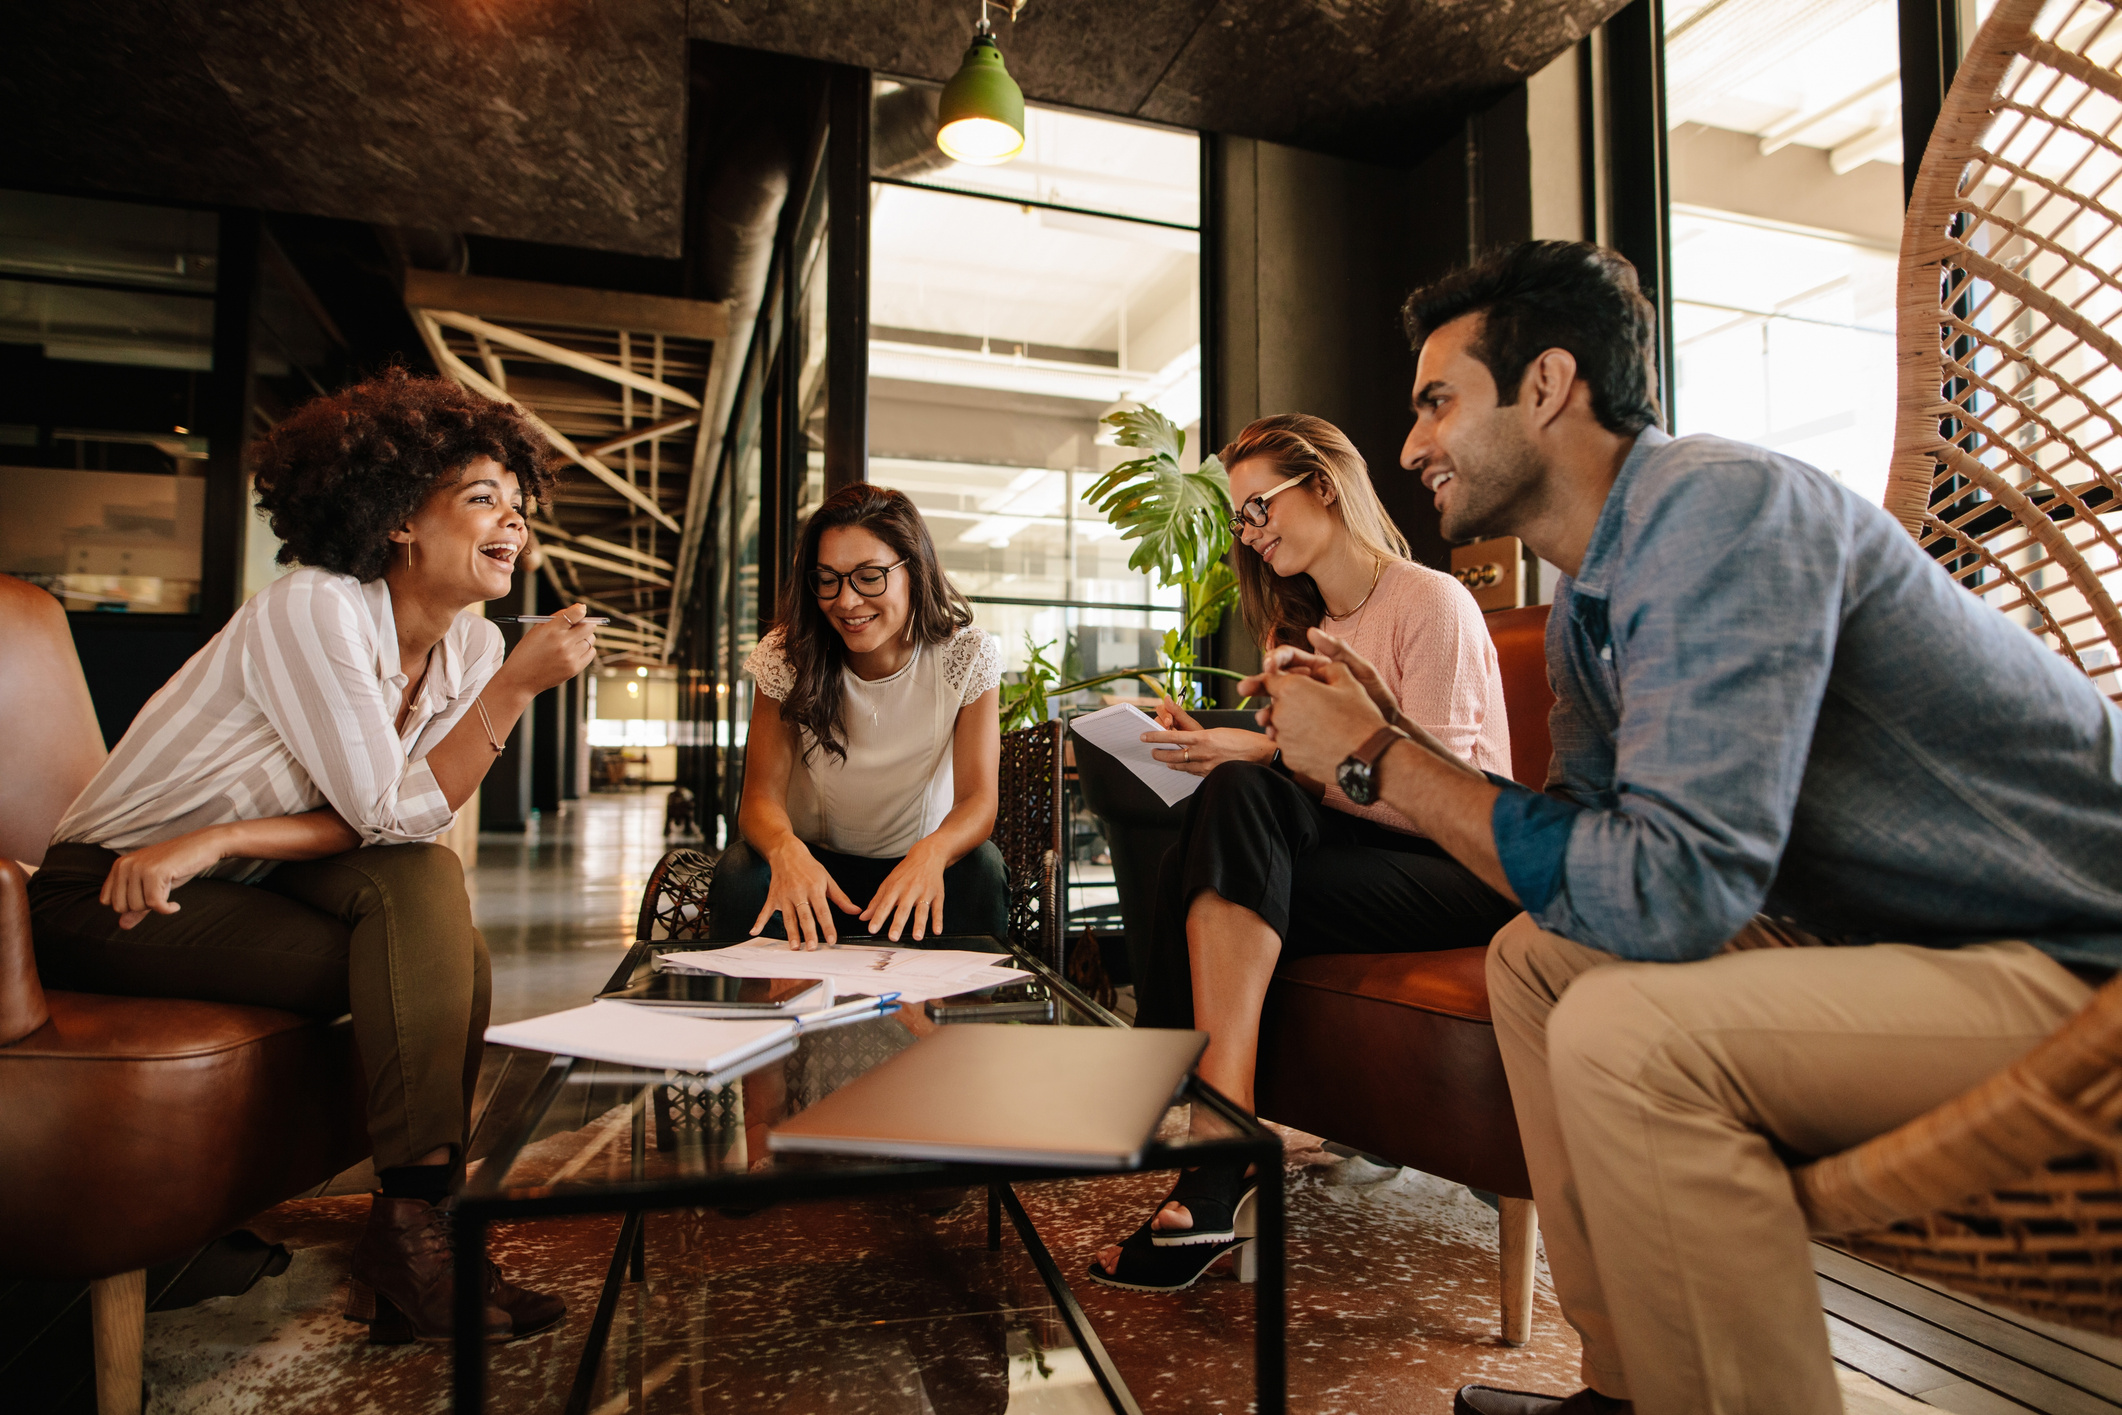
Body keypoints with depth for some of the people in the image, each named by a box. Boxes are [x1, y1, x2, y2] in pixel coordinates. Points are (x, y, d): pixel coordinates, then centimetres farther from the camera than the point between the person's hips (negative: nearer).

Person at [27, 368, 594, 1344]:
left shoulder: (471, 645, -4)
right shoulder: (314, 609, -23)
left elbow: (407, 827, -9)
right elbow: (392, 814, -26)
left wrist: (220, 841, -21)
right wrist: (517, 687, -32)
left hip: (237, 885, 6)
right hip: (104, 896, -5)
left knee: (427, 889, -23)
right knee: (435, 955, -25)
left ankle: (415, 1215, -17)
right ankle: (415, 1223, -16)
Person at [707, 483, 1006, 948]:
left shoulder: (969, 657, -14)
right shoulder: (788, 655, -13)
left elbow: (978, 798, -20)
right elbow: (762, 795, -17)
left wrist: (933, 851, -44)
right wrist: (786, 848, -43)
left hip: (917, 865, 0)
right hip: (814, 860, 1)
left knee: (981, 868, -32)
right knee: (740, 871, -31)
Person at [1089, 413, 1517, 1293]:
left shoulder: (1432, 603, -5)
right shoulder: (1296, 624, 18)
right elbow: (1289, 771, 9)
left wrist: (1271, 755, -23)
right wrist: (1215, 751, -11)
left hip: (1458, 868, -6)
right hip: (1356, 853, 6)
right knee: (1232, 795, -25)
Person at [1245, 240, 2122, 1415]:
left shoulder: (1718, 506, -23)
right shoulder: (1585, 603, 6)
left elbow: (1668, 889, -31)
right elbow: (1580, 863, 8)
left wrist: (1379, 760, -22)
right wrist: (1392, 734, 1)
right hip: (1905, 931, 9)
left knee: (1625, 1035, -29)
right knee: (1533, 959, 9)